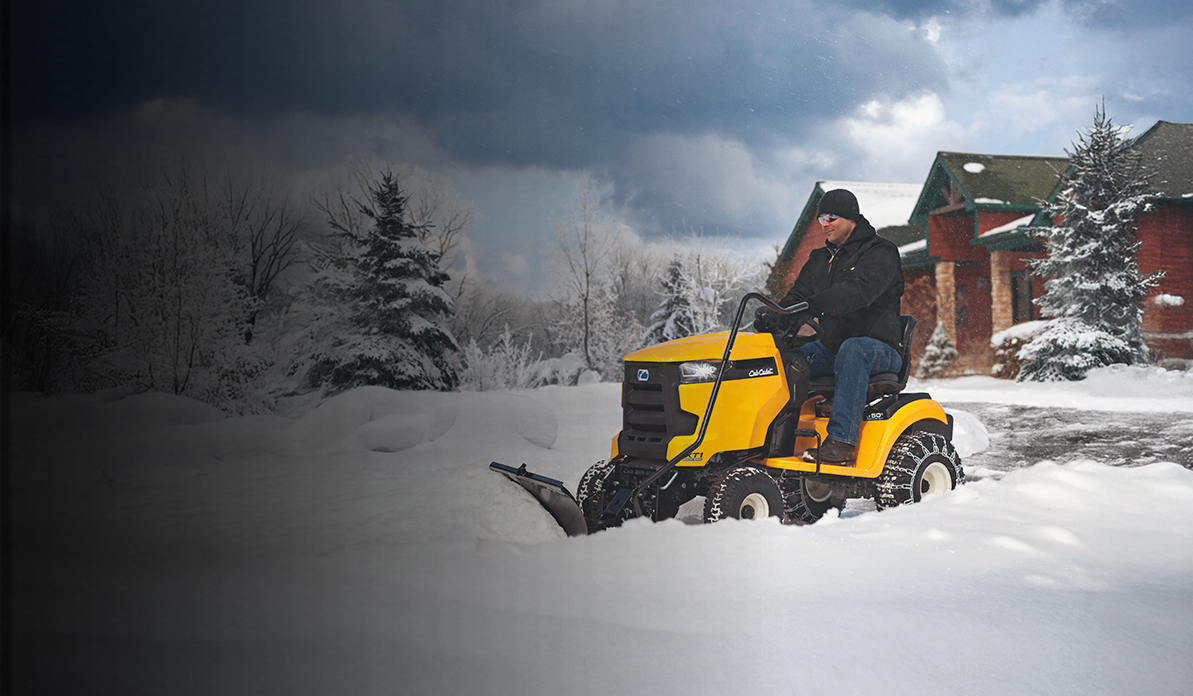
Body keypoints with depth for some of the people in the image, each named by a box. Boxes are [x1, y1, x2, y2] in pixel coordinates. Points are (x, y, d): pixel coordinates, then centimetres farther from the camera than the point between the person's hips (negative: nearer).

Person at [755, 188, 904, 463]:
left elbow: (858, 291, -27)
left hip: (879, 349, -7)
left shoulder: (880, 253, -7)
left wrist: (811, 307, -42)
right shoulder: (820, 259, 18)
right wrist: (776, 316, -18)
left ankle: (842, 441, -45)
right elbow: (799, 295, 8)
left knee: (852, 349, -39)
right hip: (831, 345, 7)